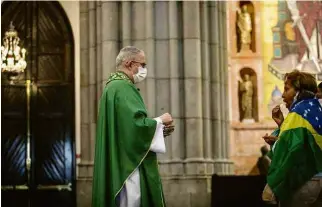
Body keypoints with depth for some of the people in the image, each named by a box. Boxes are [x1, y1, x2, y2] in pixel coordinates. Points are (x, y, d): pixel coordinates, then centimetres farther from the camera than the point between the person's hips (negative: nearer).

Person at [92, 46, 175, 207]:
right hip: (128, 167, -11)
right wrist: (160, 120, -6)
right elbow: (138, 125, -24)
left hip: (120, 166, 11)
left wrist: (160, 129, 11)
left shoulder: (114, 86, 19)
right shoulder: (123, 87, -14)